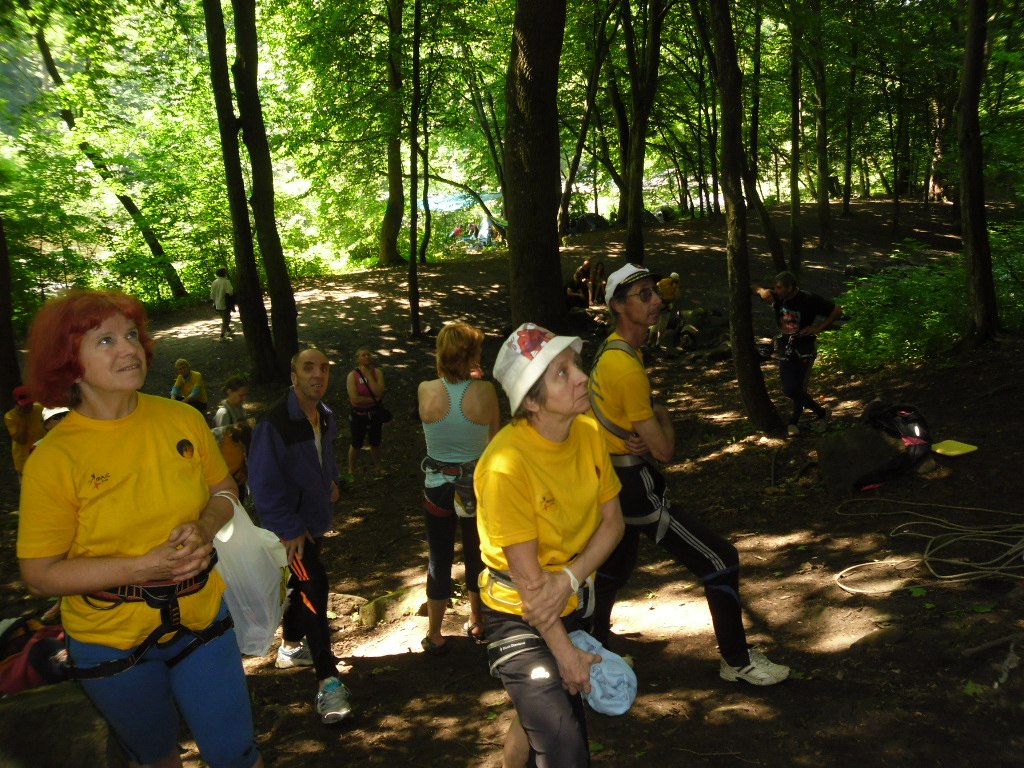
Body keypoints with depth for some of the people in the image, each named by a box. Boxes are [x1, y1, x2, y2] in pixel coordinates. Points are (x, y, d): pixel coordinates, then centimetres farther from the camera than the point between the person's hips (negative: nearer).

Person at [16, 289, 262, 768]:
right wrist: (142, 567, -25)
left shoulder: (183, 420, -10)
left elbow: (224, 490, 5)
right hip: (110, 640, -1)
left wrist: (204, 528, -17)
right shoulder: (53, 459, -17)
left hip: (201, 618, 2)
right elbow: (39, 574, -14)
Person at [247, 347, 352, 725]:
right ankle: (327, 680, -8)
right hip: (289, 527, -8)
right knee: (314, 585, -14)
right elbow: (263, 483, -22)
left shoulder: (326, 417, 0)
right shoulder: (275, 422, -24)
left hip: (314, 519, 8)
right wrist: (289, 530, -21)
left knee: (303, 585, 21)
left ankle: (291, 646, 43)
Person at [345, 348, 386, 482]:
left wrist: (369, 375, -20)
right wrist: (374, 400, -19)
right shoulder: (353, 375, -17)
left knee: (375, 443, 20)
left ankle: (378, 467, 41)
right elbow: (355, 399, -25)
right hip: (358, 415, -3)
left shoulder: (377, 372, -8)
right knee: (356, 444, 12)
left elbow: (379, 393, -23)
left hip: (375, 414, 3)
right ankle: (351, 472, 29)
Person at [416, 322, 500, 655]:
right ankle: (477, 622, 37)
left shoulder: (425, 390, -13)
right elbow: (496, 437, -1)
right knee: (477, 554, 19)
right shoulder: (485, 391, -16)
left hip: (437, 485, 0)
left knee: (439, 558, 13)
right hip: (478, 482, 0)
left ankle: (434, 635, 23)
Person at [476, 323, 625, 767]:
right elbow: (527, 575, -23)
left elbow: (612, 521, -4)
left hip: (572, 607, 7)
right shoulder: (506, 464, -30)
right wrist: (565, 652, -14)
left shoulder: (588, 432, -10)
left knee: (535, 718, 27)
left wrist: (570, 579, -20)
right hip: (520, 619, -6)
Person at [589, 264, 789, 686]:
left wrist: (644, 439, -10)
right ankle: (737, 661, 14)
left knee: (615, 565, 26)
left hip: (611, 478, 10)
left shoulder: (613, 350, 6)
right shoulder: (626, 366, -25)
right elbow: (664, 449, -21)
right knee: (721, 560, -1)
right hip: (632, 487, -10)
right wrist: (663, 417, 1)